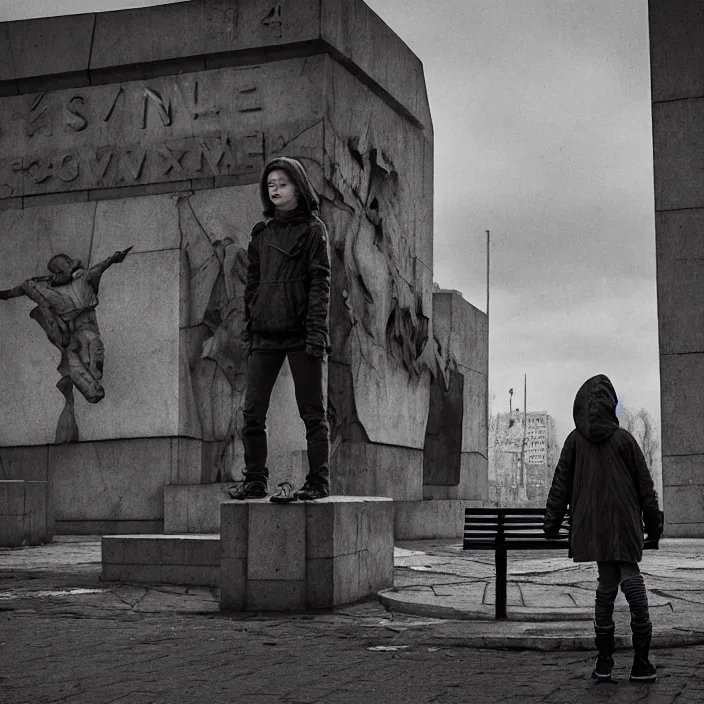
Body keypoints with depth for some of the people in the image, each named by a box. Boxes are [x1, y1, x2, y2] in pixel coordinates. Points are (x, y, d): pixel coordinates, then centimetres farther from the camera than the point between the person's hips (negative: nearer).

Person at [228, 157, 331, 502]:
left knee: (312, 412, 0)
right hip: (265, 334, 5)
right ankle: (255, 479, 11)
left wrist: (317, 331, -14)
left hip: (301, 332, -5)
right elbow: (252, 283, 17)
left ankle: (319, 481, 6)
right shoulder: (261, 232, 16)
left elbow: (321, 282, -6)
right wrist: (249, 331, 10)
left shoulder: (313, 229, 1)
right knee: (252, 411, 2)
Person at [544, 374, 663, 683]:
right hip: (624, 523, -2)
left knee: (607, 584, 8)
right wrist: (654, 523, 10)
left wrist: (552, 522, 10)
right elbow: (644, 484, 3)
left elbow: (561, 484, 3)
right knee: (631, 580, 0)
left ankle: (604, 661, 8)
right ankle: (641, 663, -2)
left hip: (592, 524, 2)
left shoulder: (575, 440, 2)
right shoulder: (624, 438, 0)